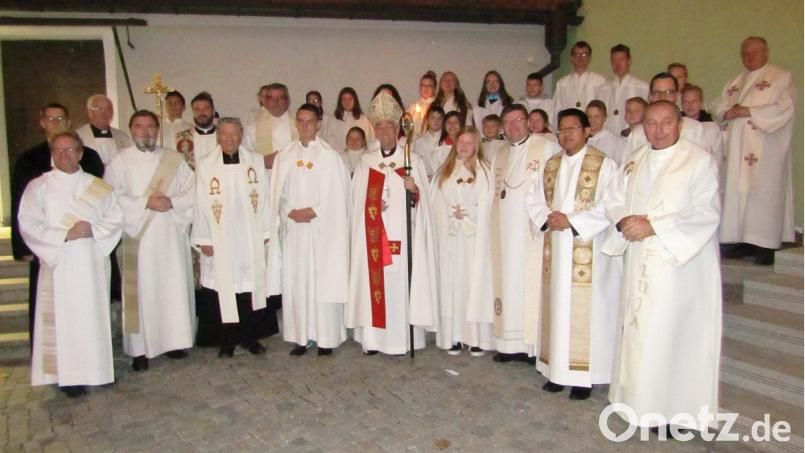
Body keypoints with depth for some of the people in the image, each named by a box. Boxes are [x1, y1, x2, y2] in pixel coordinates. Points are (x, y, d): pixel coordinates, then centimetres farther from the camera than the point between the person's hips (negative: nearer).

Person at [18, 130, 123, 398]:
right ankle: (68, 375, 6)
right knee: (63, 317, -2)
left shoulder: (98, 187, 10)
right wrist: (64, 235, -15)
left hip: (92, 264, 2)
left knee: (94, 314, 5)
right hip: (59, 265, -2)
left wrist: (93, 230, -12)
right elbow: (28, 225, -4)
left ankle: (98, 368, 16)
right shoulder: (38, 187, 4)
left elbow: (116, 220, 6)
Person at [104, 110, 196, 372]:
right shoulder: (120, 161, 5)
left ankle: (174, 340, 16)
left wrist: (171, 202, -13)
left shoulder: (175, 160, 11)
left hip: (172, 235, 2)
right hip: (139, 237, -2)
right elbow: (113, 196, -6)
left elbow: (192, 191, 4)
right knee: (141, 290, -1)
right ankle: (140, 349, 6)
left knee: (175, 288, 4)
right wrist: (145, 203, -16)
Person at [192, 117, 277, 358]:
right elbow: (201, 204, -1)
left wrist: (265, 232, 2)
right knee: (223, 288, 3)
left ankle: (249, 336, 20)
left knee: (251, 286, 6)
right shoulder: (205, 166, 0)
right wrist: (203, 239, -4)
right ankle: (226, 340, 17)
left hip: (251, 238, 1)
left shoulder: (256, 161, 2)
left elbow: (263, 198, 4)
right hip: (219, 241, -1)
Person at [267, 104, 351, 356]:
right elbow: (277, 194, 8)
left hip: (322, 229, -3)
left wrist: (314, 211, -14)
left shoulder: (330, 156, -1)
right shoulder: (285, 157, 10)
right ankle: (301, 338, 13)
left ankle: (326, 338, 7)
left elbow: (336, 196, -4)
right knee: (295, 282, 4)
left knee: (324, 281, -2)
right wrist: (290, 212, -8)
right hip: (293, 229, 4)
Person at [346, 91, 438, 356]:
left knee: (399, 282, -3)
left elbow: (421, 201, 2)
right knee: (373, 282, 1)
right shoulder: (366, 162, 13)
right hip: (372, 235, 2)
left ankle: (401, 338, 5)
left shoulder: (412, 160, 4)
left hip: (401, 234, -2)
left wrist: (414, 190, -18)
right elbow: (358, 200, 14)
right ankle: (373, 337, 10)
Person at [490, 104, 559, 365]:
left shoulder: (548, 149, -4)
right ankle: (511, 343, 15)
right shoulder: (500, 155, 16)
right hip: (506, 233, 6)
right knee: (508, 283, 7)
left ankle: (534, 345, 2)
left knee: (532, 282, -5)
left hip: (535, 230, -6)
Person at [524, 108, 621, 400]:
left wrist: (571, 221, -17)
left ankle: (584, 375, 10)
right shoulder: (551, 165, 13)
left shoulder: (604, 165, -5)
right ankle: (558, 369, 21)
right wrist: (547, 219, -7)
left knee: (584, 311, -1)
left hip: (588, 252, -5)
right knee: (557, 307, 9)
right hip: (555, 250, 5)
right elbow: (533, 198, 13)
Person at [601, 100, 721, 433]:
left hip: (681, 262, -6)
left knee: (674, 333, -2)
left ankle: (676, 407, 10)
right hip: (640, 263, 6)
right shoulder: (635, 162, 13)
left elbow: (706, 214, -15)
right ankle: (640, 396, 25)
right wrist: (624, 222, -9)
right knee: (638, 329, 11)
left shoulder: (700, 161, -8)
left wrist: (653, 225, -19)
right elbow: (613, 199, 13)